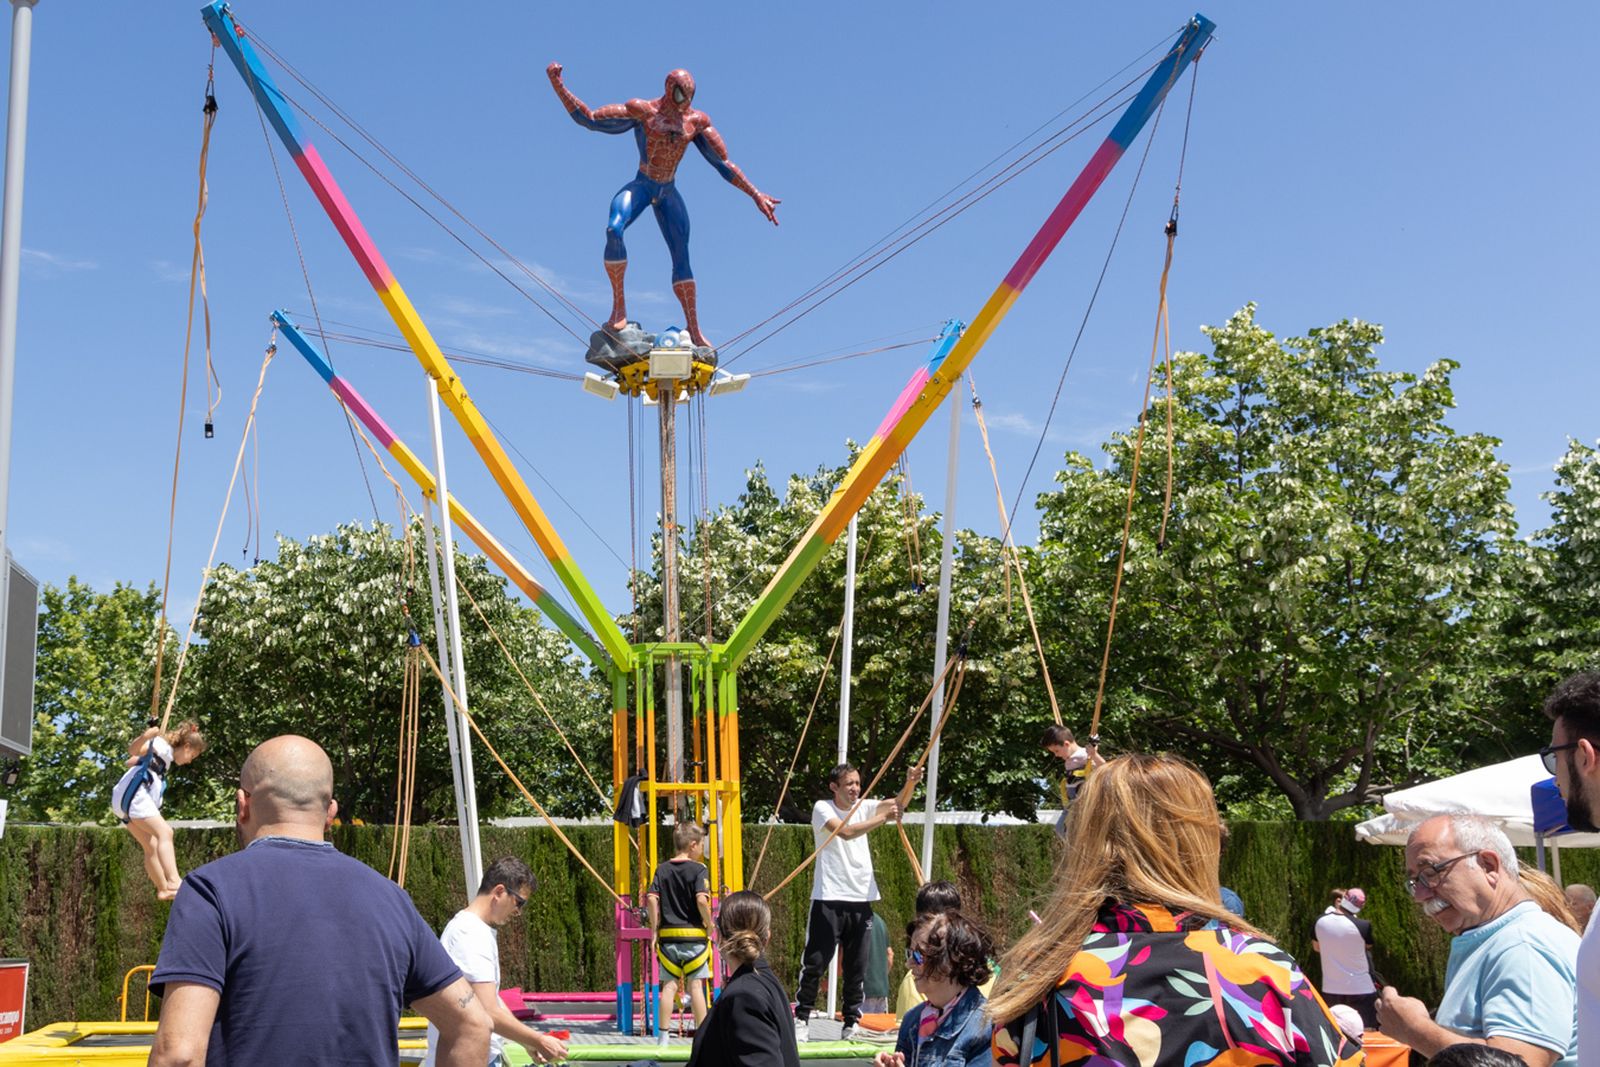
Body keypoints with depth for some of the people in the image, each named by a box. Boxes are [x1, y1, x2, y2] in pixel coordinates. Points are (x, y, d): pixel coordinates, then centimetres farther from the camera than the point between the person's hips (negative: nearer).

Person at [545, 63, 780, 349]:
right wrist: (558, 86, -13)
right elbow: (588, 119, -4)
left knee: (682, 257, 2)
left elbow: (725, 165, 7)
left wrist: (755, 195, 5)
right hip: (641, 186, -3)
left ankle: (693, 328, 11)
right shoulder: (641, 111, -6)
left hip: (669, 192, 3)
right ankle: (618, 305, -21)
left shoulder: (697, 121, 2)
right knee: (614, 230, -31)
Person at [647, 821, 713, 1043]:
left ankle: (663, 1035, 7)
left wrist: (655, 928, 5)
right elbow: (701, 900, -19)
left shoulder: (662, 869, 7)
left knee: (669, 984, 7)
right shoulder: (698, 869, -7)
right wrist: (709, 925, -5)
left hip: (668, 935, 4)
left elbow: (651, 899, -2)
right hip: (694, 935, -4)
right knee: (696, 985, 1)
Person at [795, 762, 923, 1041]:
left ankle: (851, 1023, 14)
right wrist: (883, 818, -25)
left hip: (861, 899, 5)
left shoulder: (863, 807, 9)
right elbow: (846, 832, -22)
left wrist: (910, 783, -25)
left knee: (856, 966, 7)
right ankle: (802, 1018, 9)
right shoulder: (823, 808, -5)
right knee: (815, 962, -2)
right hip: (829, 898, -5)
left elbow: (898, 804, -5)